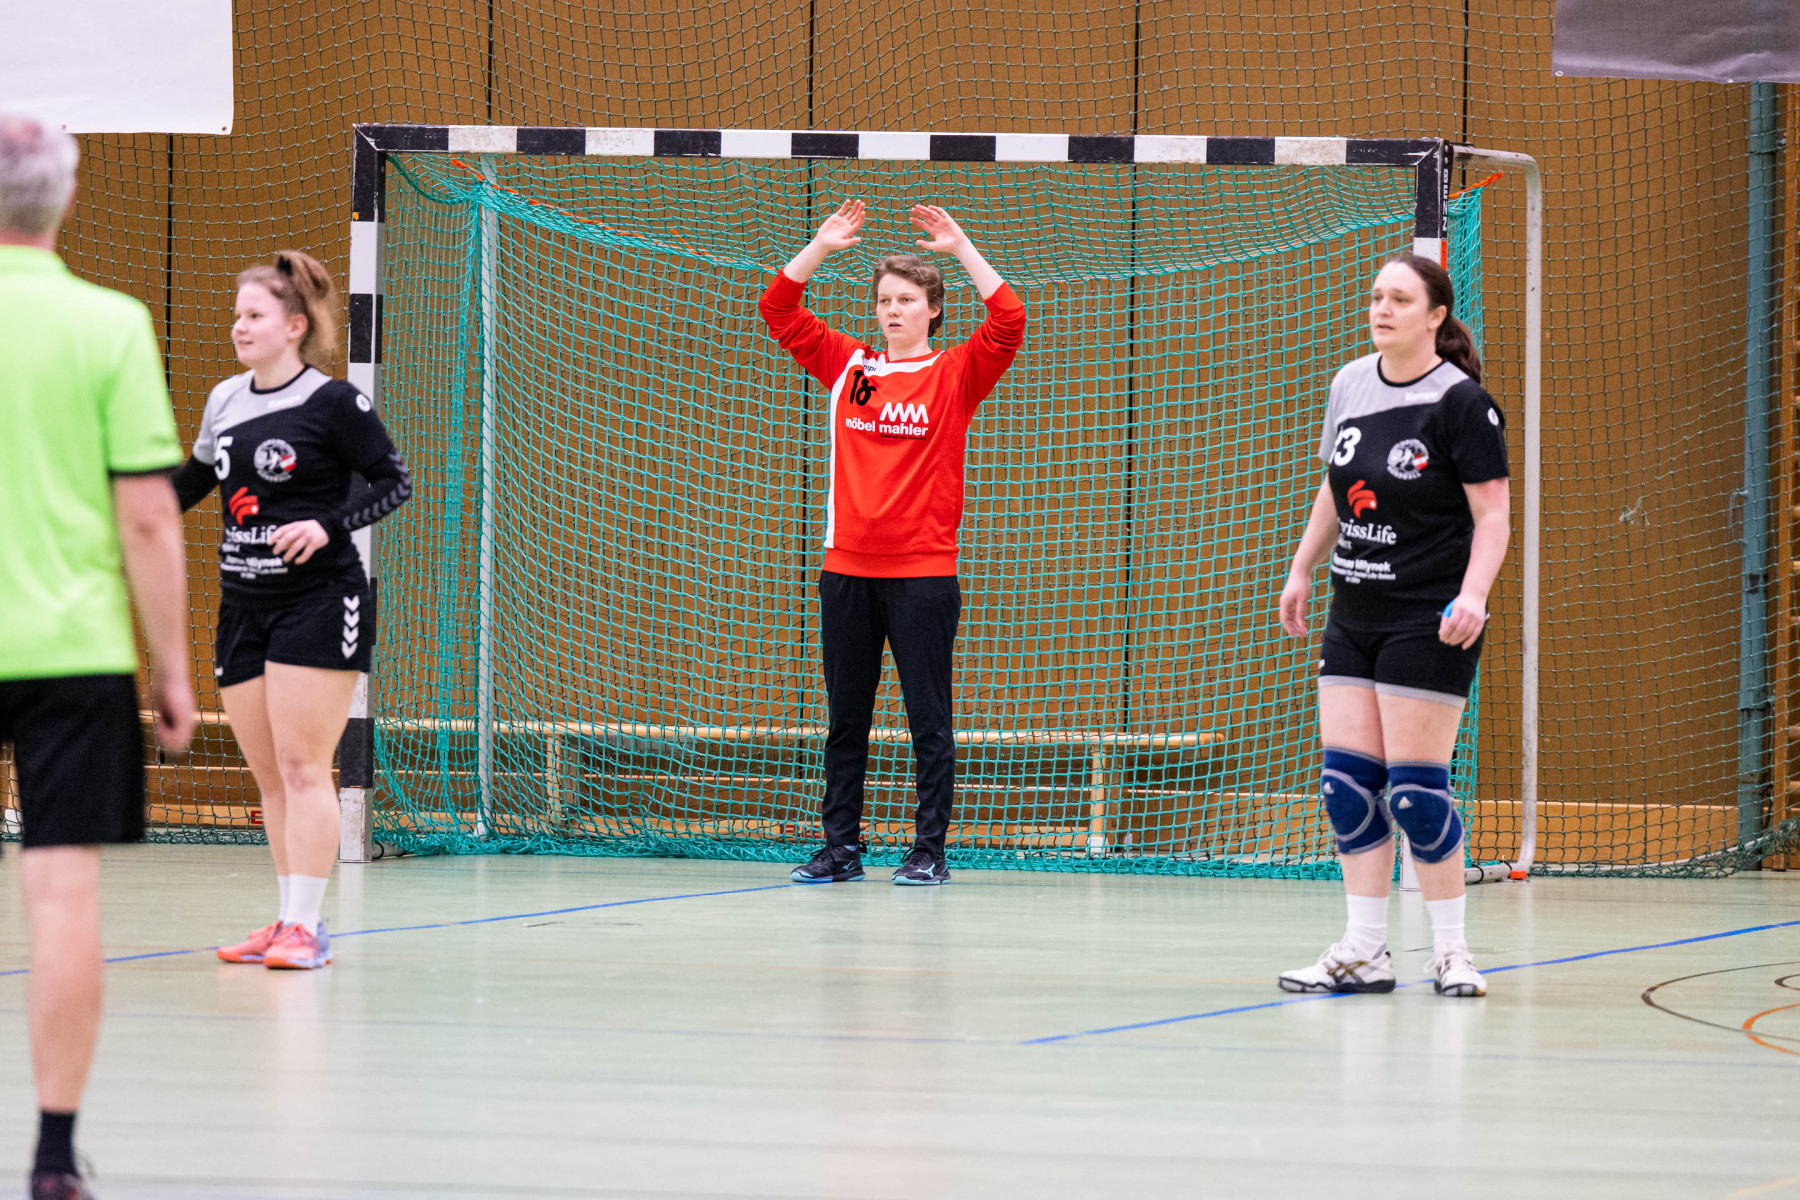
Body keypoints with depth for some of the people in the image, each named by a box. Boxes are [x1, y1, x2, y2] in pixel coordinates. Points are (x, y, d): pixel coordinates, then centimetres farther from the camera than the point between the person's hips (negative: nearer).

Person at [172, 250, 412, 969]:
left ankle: (306, 927, -11)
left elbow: (395, 481, -5)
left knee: (302, 768, -11)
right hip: (242, 606, 6)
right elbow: (195, 479, 25)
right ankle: (291, 921, 13)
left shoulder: (333, 402, -7)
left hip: (319, 603, -6)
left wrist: (328, 525, -17)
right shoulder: (224, 400, 10)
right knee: (269, 776, 7)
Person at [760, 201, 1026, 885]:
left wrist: (963, 250, -12)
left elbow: (1009, 323, -12)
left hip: (923, 573, -4)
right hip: (846, 570, 4)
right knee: (845, 719, 7)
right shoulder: (846, 366, 11)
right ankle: (840, 848, 12)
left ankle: (929, 851, 2)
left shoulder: (956, 374, 2)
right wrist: (820, 248, 2)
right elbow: (778, 311, 11)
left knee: (928, 718, -2)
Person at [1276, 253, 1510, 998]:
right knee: (1346, 781, 2)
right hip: (1354, 614, 7)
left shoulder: (1461, 402, -11)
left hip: (1428, 621, -7)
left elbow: (1492, 515, -12)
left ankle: (1451, 951, 5)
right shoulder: (1350, 385, 8)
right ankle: (1364, 952, 8)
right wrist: (1302, 570, 22)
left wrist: (1473, 595, -24)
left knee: (1415, 789, -8)